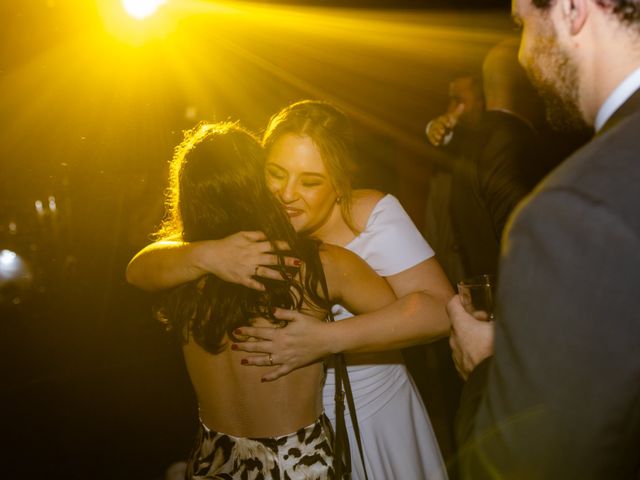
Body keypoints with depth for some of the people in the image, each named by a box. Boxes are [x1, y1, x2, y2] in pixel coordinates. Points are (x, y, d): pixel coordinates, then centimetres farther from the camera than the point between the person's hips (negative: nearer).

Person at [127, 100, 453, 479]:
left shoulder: (372, 214, -18)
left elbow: (439, 310, -28)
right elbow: (139, 270, -16)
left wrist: (327, 339, -38)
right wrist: (206, 256, -37)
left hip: (374, 419, -1)